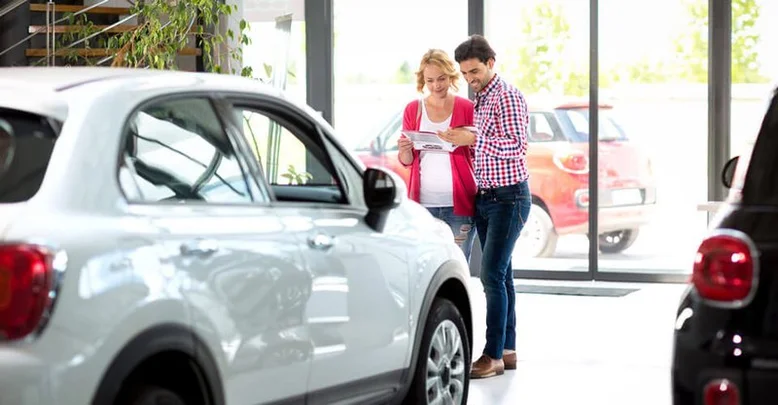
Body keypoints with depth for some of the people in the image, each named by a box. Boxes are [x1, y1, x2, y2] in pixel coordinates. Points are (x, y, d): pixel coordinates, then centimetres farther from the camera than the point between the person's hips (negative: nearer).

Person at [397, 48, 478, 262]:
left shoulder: (466, 108, 4)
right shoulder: (413, 109, 10)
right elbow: (406, 161, 14)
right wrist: (405, 150, -8)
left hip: (458, 203, -1)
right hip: (423, 203, 1)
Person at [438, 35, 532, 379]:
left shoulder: (508, 96, -12)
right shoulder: (479, 99, 15)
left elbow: (516, 147, -19)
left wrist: (473, 140, -21)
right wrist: (458, 140, 6)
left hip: (508, 198, -9)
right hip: (485, 197, 9)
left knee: (492, 275, -12)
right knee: (500, 274, 10)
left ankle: (494, 355, -11)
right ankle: (507, 350, 15)